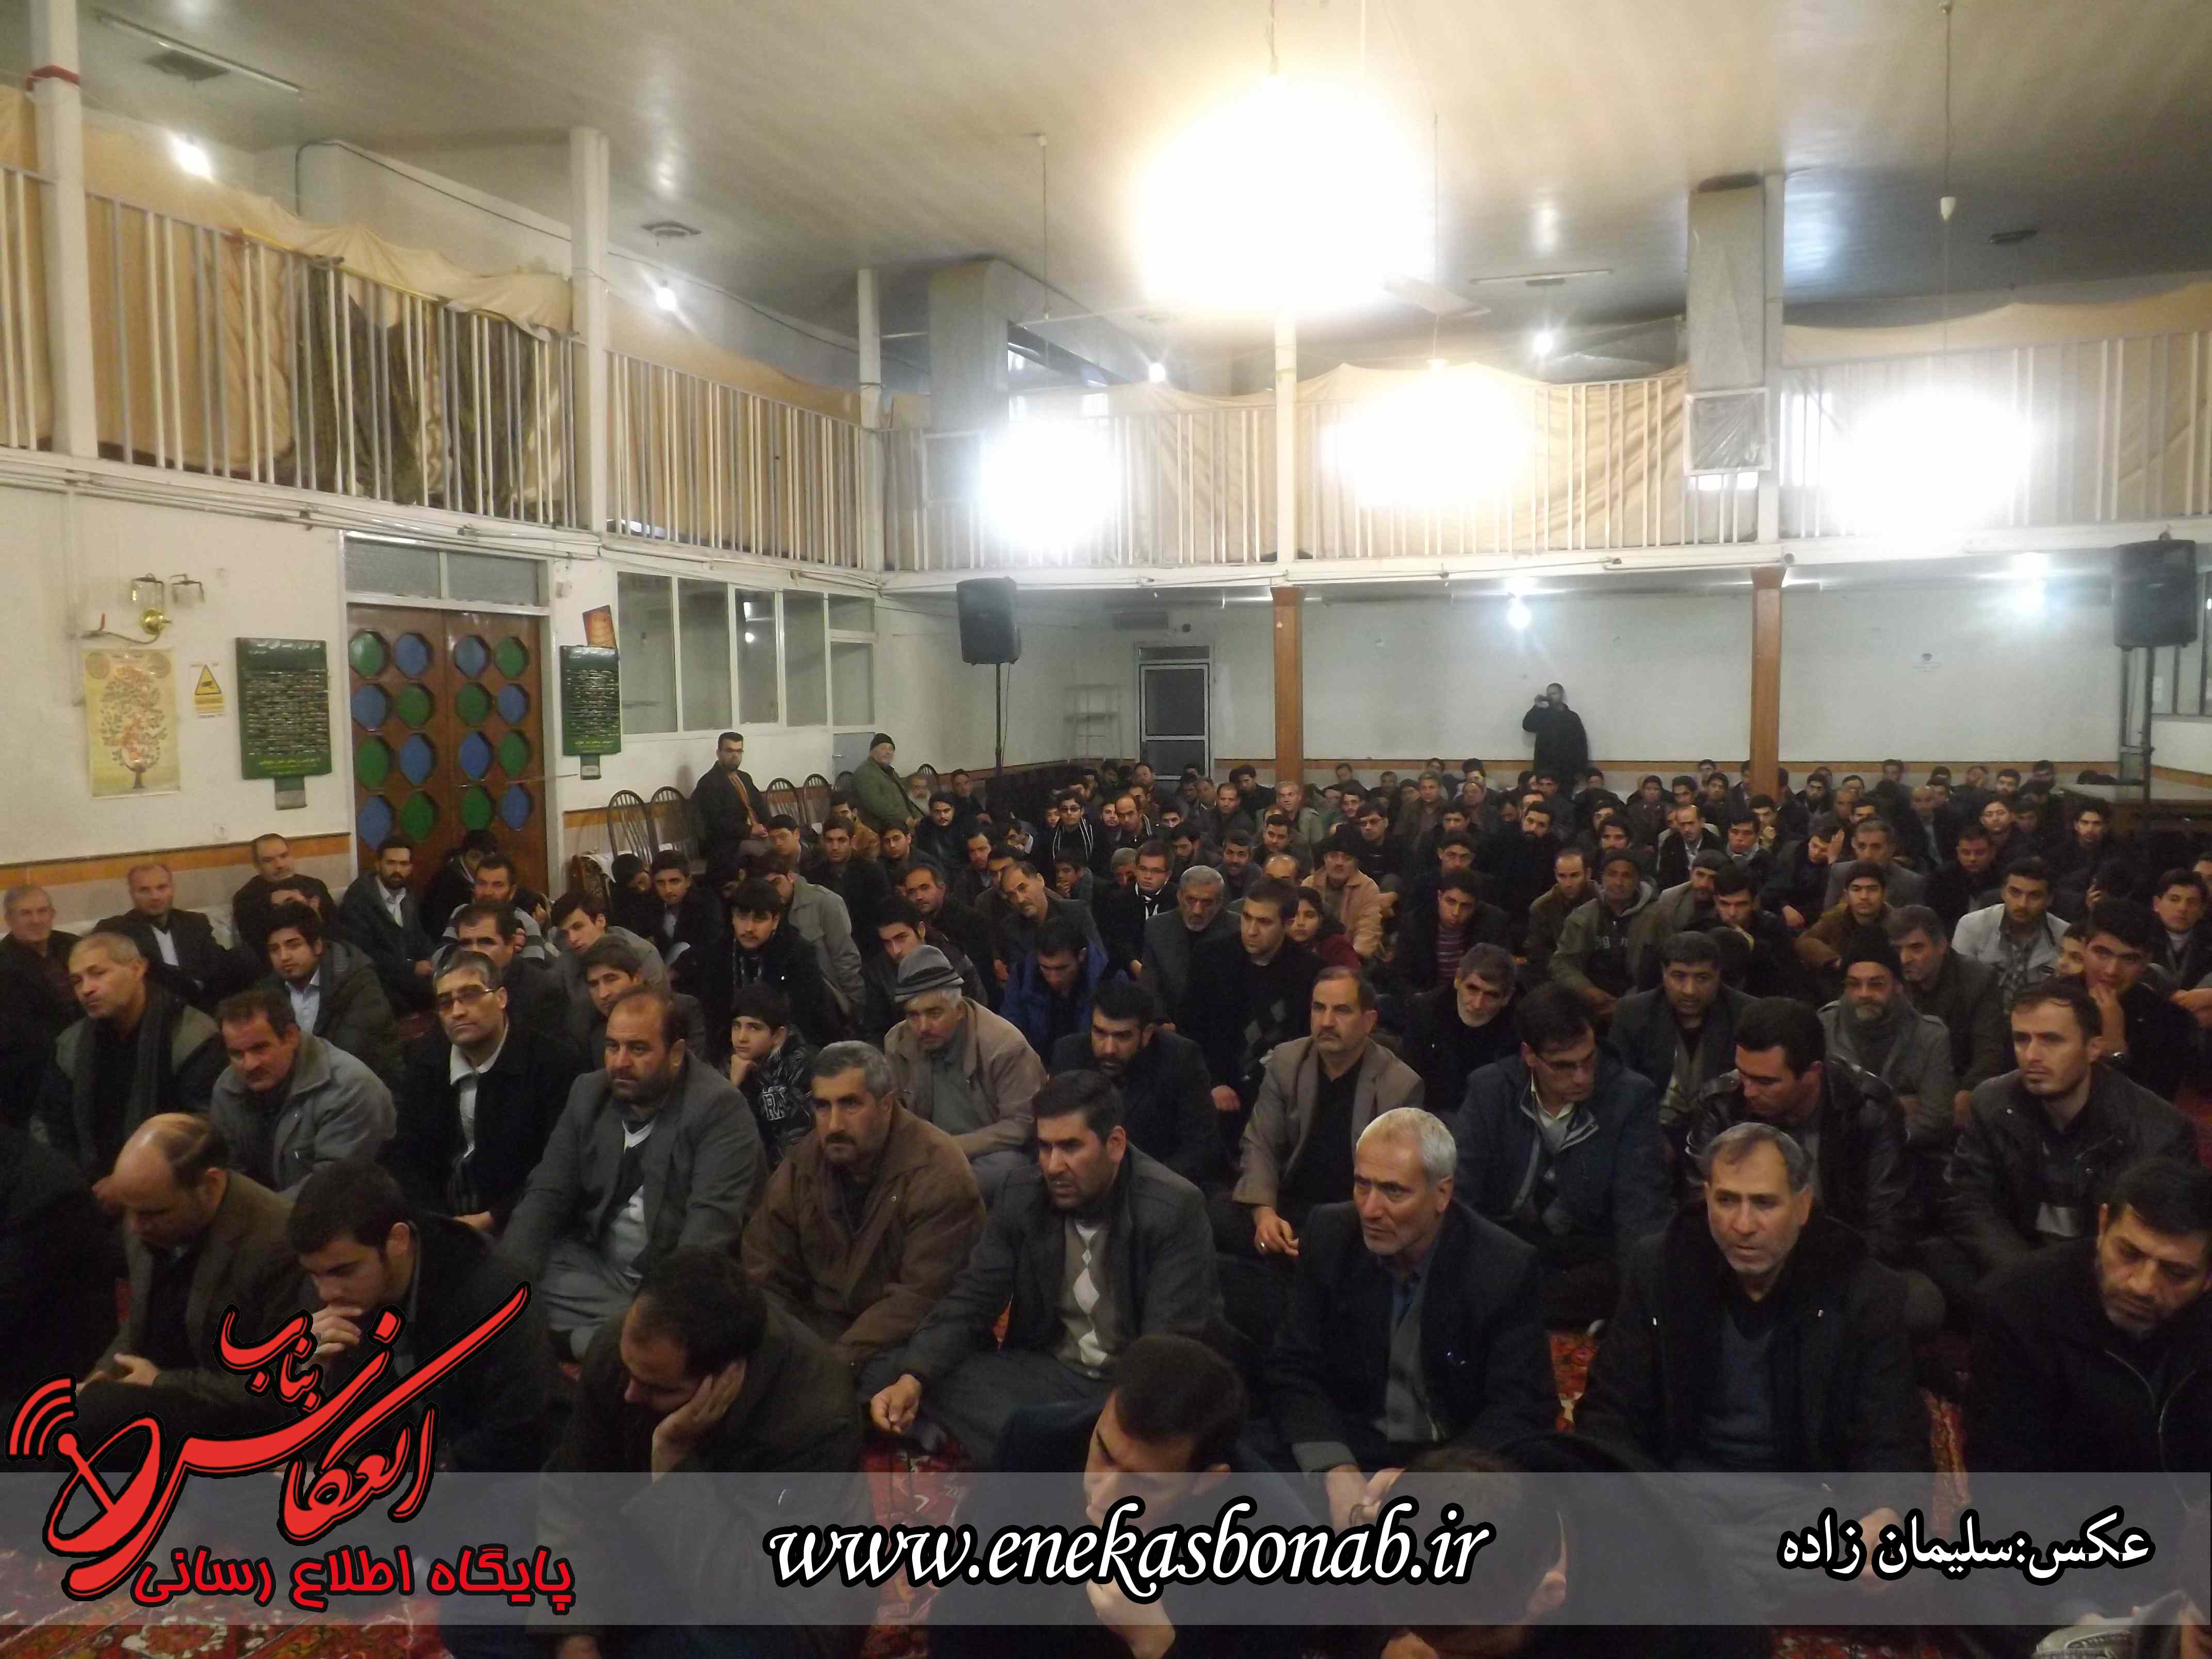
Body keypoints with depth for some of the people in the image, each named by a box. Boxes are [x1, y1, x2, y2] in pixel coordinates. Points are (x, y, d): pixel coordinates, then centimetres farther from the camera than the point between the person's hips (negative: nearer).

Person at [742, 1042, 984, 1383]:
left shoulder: (939, 1173, -18)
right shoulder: (801, 1163, 0)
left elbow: (921, 1297, -23)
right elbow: (767, 1278, 3)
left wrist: (839, 1361, -29)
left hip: (907, 1338, -5)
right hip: (819, 1323, 5)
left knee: (885, 1377, -36)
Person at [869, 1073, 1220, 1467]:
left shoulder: (1174, 1210, -18)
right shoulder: (1022, 1197, -3)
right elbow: (973, 1298, -2)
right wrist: (911, 1378, -21)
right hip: (1049, 1372, 4)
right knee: (937, 1379, -19)